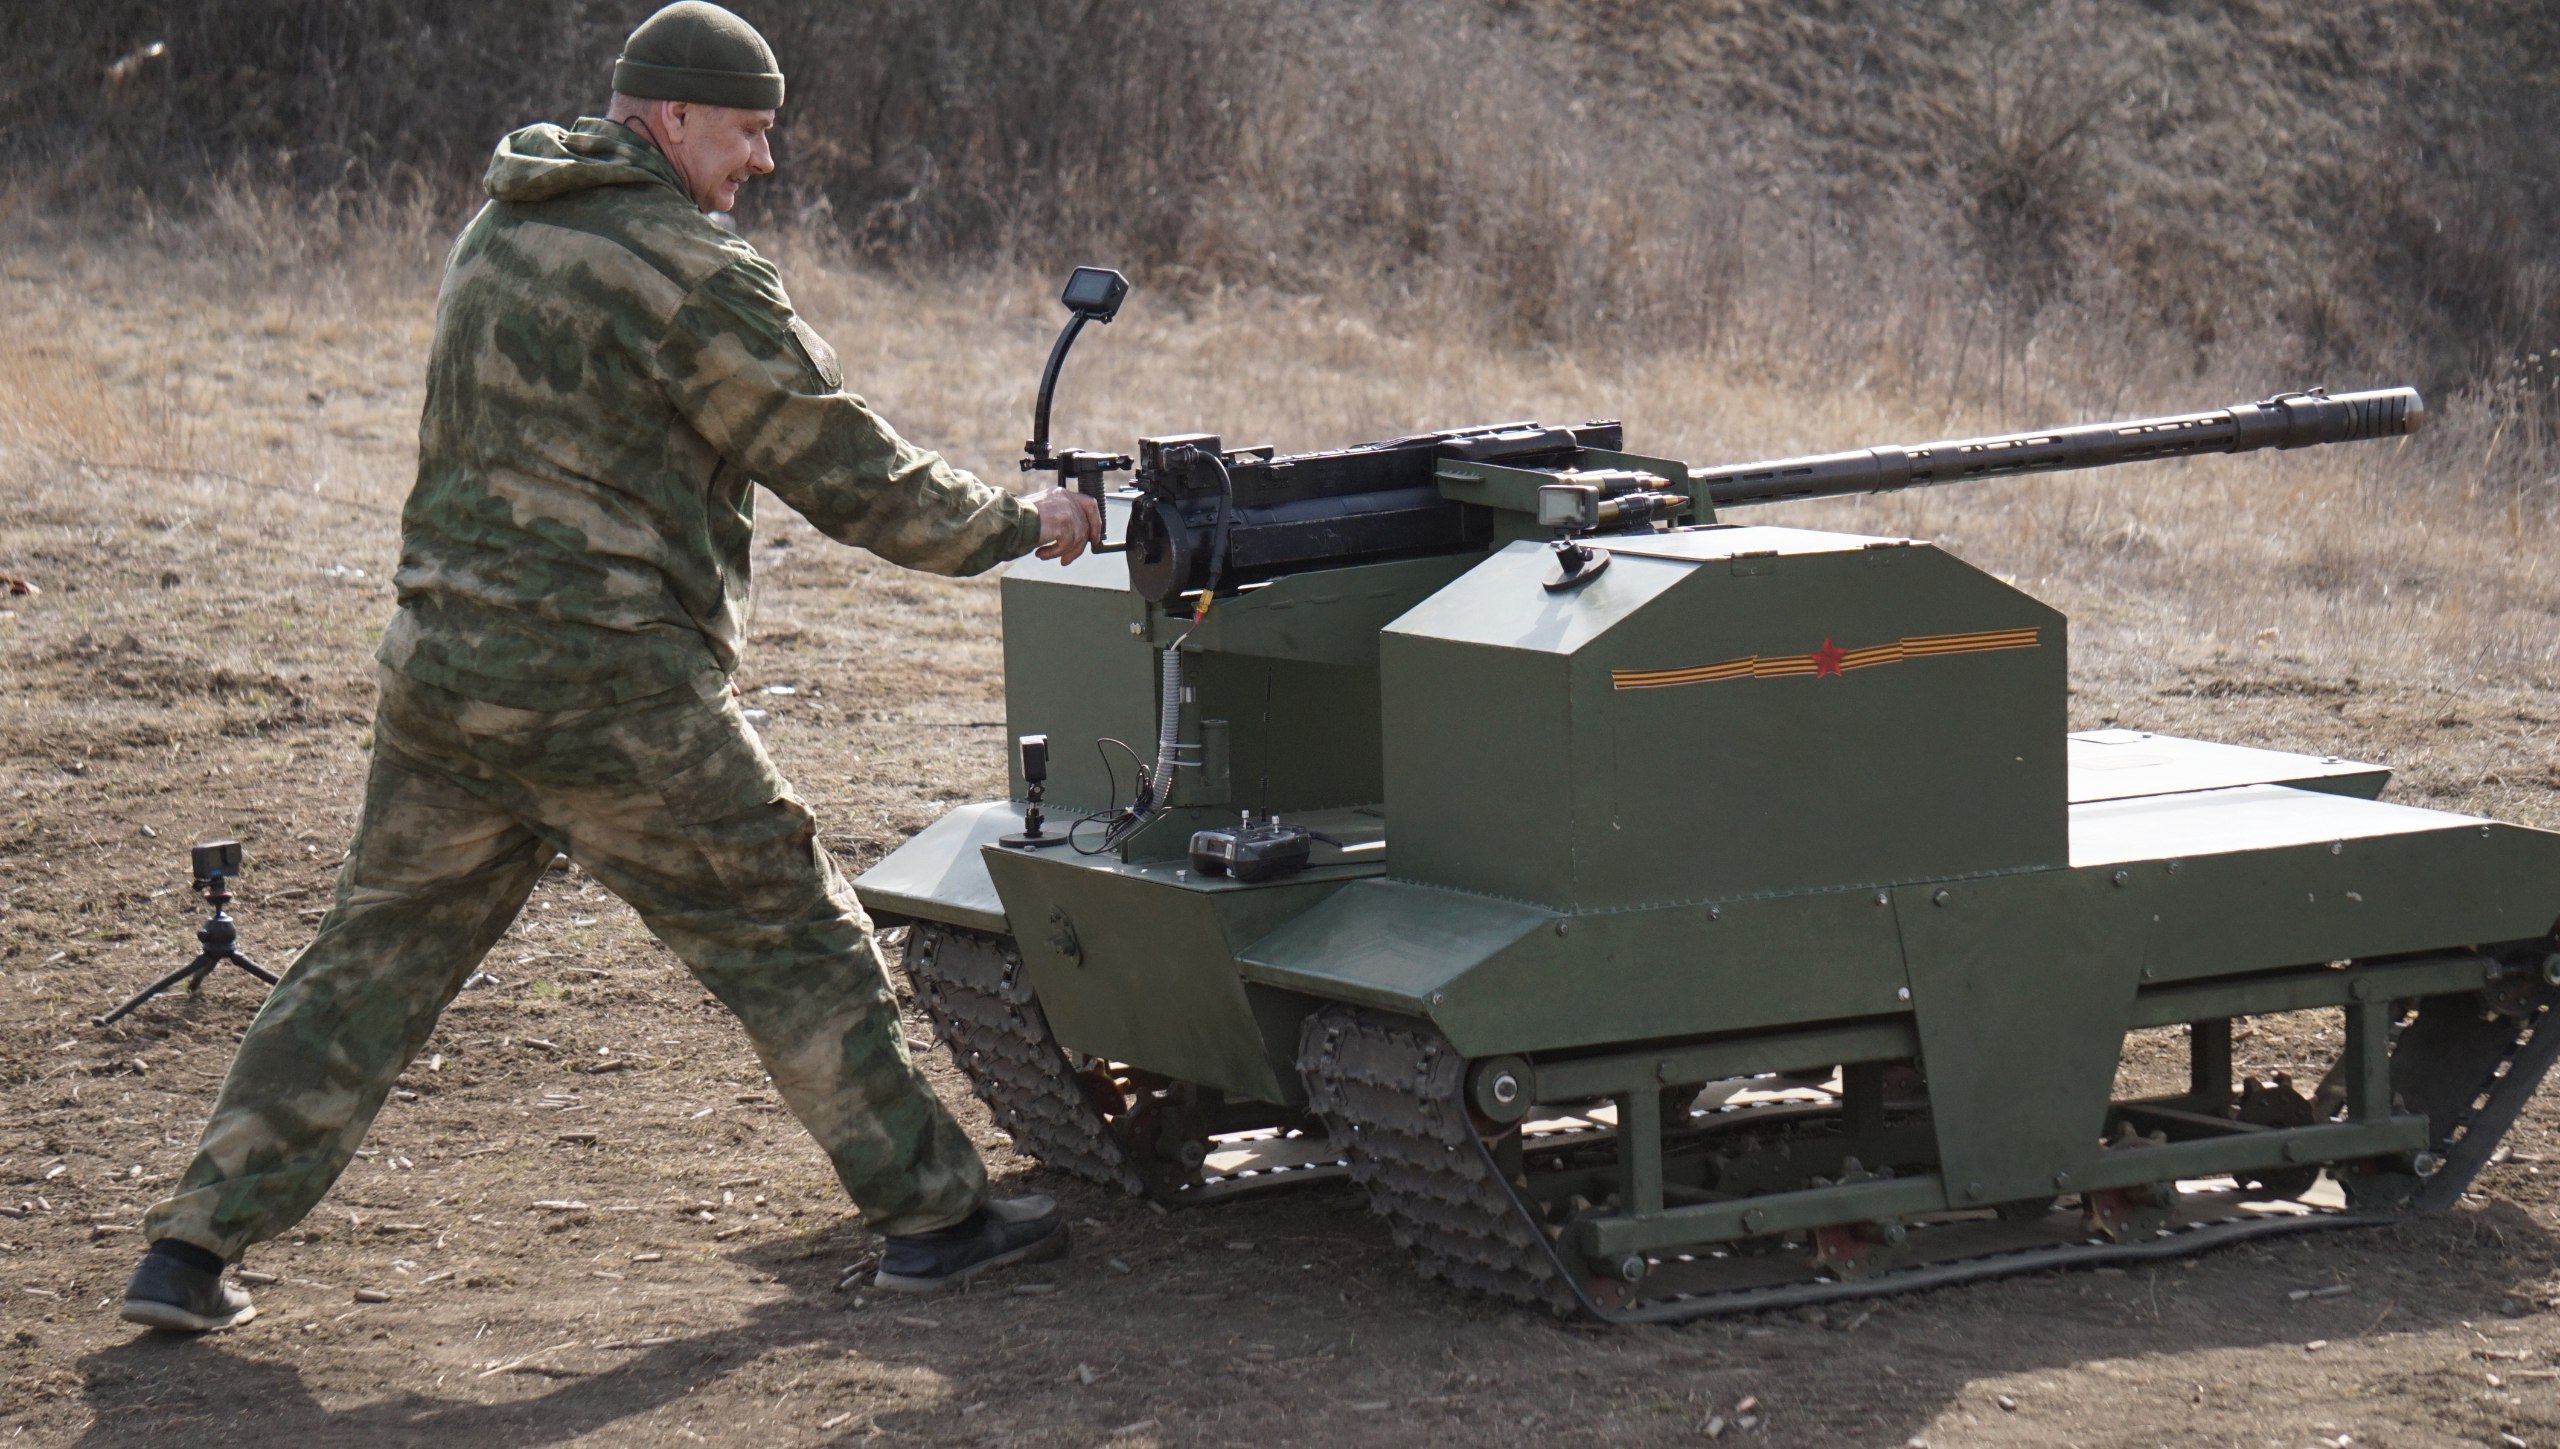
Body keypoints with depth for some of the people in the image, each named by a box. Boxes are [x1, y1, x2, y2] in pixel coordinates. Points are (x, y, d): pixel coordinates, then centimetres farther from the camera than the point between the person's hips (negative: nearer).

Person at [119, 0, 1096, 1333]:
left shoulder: (493, 232, 12)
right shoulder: (689, 274, -12)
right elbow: (850, 476, -7)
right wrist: (1020, 527, 5)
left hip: (440, 663, 7)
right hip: (610, 690, -7)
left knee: (373, 959, 12)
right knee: (792, 944, 7)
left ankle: (192, 1248, 9)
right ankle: (929, 1213, 14)